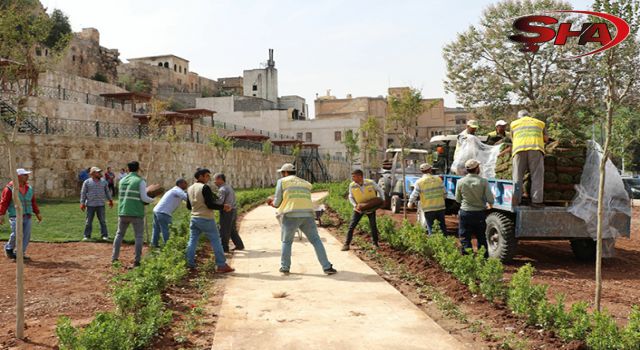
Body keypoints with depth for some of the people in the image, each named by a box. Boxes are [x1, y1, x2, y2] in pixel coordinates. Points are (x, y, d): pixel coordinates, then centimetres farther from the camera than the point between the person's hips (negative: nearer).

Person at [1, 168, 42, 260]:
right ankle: (9, 249, 14)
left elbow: (33, 202, 18)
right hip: (15, 216, -6)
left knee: (26, 235, 1)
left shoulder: (29, 188, 12)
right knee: (17, 234, -13)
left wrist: (37, 213, 15)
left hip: (27, 216, 6)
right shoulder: (10, 188, -6)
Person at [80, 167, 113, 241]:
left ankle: (105, 235, 9)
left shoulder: (103, 181, 8)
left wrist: (110, 200, 16)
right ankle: (87, 236, 12)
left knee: (102, 221, 3)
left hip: (101, 205, 2)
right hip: (90, 205, -1)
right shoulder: (87, 182, 0)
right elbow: (83, 193, 0)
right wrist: (82, 203, -5)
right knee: (88, 221, 4)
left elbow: (107, 191, 16)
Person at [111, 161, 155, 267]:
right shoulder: (141, 181, -8)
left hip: (123, 212, 5)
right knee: (139, 236, 6)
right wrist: (151, 200, 9)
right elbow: (144, 198, -13)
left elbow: (121, 196, 18)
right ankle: (137, 260, 1)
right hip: (136, 213, -4)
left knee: (120, 234, 19)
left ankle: (114, 257, 18)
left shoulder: (122, 181, 9)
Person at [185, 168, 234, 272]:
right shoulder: (205, 187, -14)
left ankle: (190, 265, 13)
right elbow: (210, 205, -19)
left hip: (194, 218, 7)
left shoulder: (190, 189, 9)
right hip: (206, 219, -7)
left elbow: (188, 206, 16)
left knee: (192, 241, 12)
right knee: (215, 241, 0)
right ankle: (221, 265, 1)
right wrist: (223, 207, -7)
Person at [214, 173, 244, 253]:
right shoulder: (229, 187, 15)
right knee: (233, 230, 18)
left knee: (224, 231, 0)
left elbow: (219, 202, -22)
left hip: (226, 212, -9)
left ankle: (224, 248, 6)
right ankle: (239, 245, 23)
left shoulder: (222, 189, -15)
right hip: (233, 210, 9)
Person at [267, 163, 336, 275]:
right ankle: (327, 267, 2)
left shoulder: (282, 181, 8)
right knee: (316, 240, 7)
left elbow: (277, 202, 4)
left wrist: (273, 203, 28)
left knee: (286, 242, 17)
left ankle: (285, 267, 18)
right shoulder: (306, 184, 22)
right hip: (307, 215, 3)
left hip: (290, 216, -3)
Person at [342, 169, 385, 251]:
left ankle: (375, 243, 19)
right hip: (359, 208, 1)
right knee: (351, 226, -3)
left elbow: (379, 190, -3)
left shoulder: (371, 183, -21)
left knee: (373, 226, 0)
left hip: (371, 207, -1)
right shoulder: (352, 185, -17)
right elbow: (351, 197, -4)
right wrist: (355, 205, -19)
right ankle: (346, 244, 5)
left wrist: (381, 200, -13)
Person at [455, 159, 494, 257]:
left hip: (465, 213, -1)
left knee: (465, 239, 7)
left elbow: (458, 199, 1)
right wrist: (489, 205, 11)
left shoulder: (460, 182, -9)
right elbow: (490, 199, -11)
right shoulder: (483, 181, -11)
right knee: (482, 238, 18)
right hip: (480, 213, 1)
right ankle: (484, 256, 27)